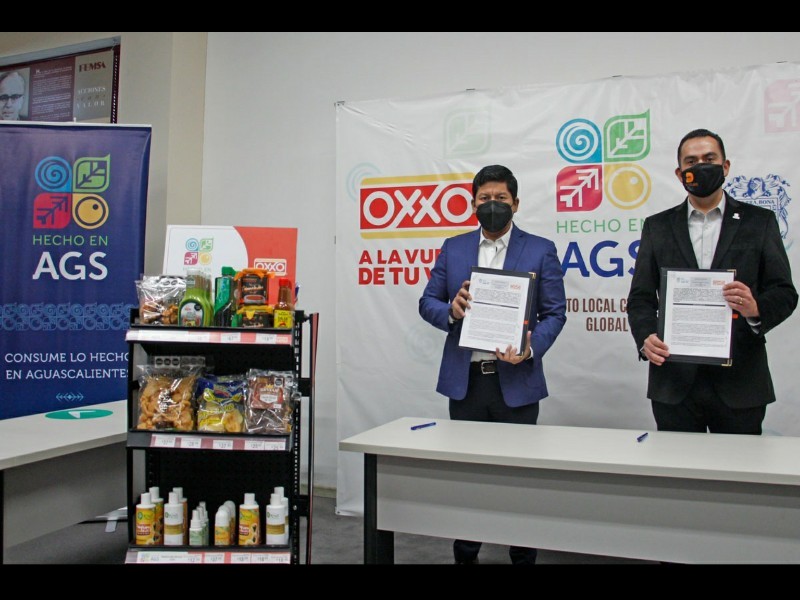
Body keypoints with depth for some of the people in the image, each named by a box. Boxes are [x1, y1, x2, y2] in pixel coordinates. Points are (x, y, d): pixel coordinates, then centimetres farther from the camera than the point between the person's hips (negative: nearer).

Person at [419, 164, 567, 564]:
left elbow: (555, 312, -2)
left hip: (516, 382, -2)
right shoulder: (453, 248, 9)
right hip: (464, 380, 3)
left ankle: (524, 557, 25)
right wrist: (450, 311, -14)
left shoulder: (540, 250, 1)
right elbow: (427, 303, 9)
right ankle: (465, 555, 30)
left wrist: (531, 347, -20)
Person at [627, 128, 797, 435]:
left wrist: (757, 308, -19)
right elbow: (641, 297, 6)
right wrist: (645, 338, -14)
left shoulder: (759, 222, 8)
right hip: (675, 381, 1)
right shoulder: (657, 226, 10)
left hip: (740, 382, 0)